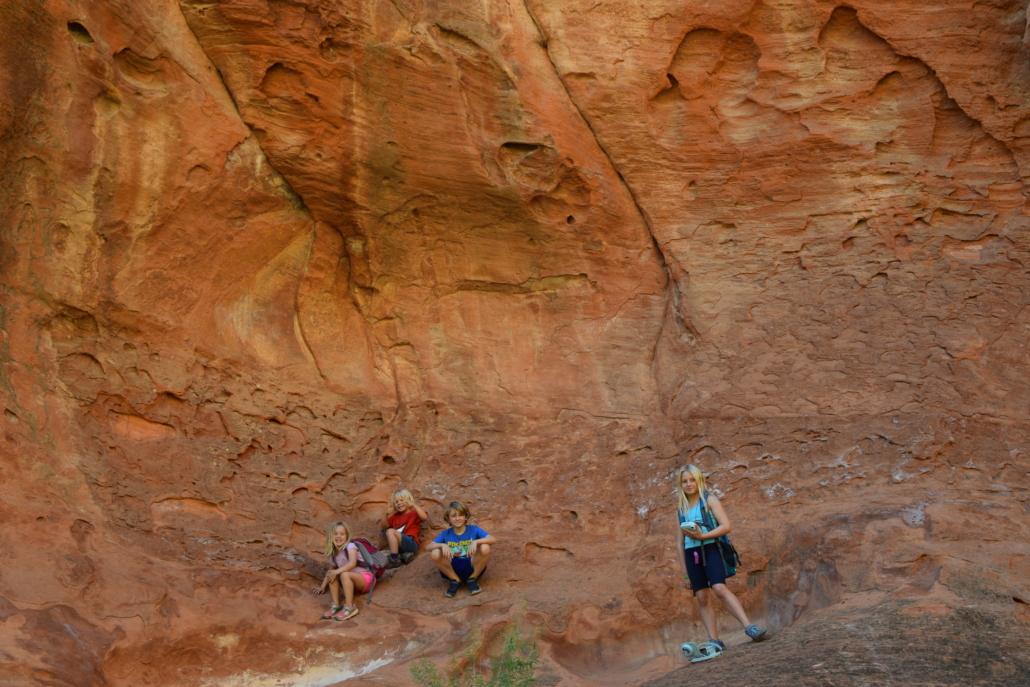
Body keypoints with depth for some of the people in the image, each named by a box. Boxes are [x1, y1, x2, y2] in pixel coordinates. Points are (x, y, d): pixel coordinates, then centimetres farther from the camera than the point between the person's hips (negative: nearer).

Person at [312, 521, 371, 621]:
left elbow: (352, 563, -25)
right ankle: (336, 604, -13)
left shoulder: (350, 546, -10)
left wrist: (336, 572, -27)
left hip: (366, 578, -7)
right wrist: (322, 587, 15)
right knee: (331, 576, -11)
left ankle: (350, 607, -29)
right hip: (354, 585, 7)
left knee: (344, 575, -32)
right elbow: (330, 570, 23)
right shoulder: (333, 555, 11)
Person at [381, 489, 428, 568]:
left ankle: (395, 560, -27)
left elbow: (424, 517, -14)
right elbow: (385, 525, 23)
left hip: (411, 544, -7)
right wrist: (386, 514, 6)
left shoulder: (413, 513, 7)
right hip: (398, 547, 7)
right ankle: (403, 556, -8)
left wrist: (413, 505, -18)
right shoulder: (395, 516, 26)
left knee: (390, 531, -27)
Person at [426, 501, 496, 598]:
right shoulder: (445, 534, 3)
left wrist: (476, 542, -31)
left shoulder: (473, 530, 0)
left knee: (485, 548, -28)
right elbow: (427, 547, -9)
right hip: (453, 569, 1)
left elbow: (493, 539, -14)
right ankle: (455, 580, -2)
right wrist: (442, 545, -29)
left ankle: (472, 579, -3)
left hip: (471, 567, -1)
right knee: (435, 553, -25)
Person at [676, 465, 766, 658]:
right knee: (703, 597, 1)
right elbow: (679, 543, 17)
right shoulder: (681, 510, 16)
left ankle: (749, 627, -24)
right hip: (691, 554, 5)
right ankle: (714, 641, 3)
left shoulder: (709, 500, 3)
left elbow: (726, 526, -8)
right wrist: (684, 570, 13)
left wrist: (702, 535, -18)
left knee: (719, 588, -23)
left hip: (710, 549, -5)